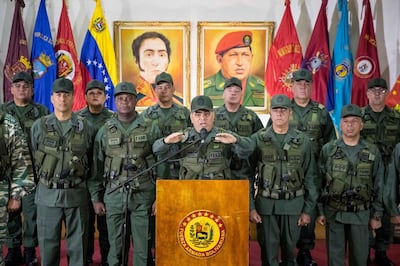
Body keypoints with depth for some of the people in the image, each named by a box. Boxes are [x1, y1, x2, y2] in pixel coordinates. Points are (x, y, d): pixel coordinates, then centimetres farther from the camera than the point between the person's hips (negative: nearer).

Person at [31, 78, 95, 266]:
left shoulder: (85, 127, 1)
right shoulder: (39, 126, 2)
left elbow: (92, 160, 8)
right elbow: (32, 158, 9)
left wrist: (81, 179, 6)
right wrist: (42, 180, 8)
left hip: (76, 194, 0)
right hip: (47, 194, 1)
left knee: (77, 243, 8)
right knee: (48, 242, 10)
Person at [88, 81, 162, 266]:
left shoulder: (150, 129, 2)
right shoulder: (105, 131, 6)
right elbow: (96, 167, 8)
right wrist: (95, 198, 4)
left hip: (143, 195, -1)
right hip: (114, 196, 1)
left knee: (142, 245, 5)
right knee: (115, 245, 9)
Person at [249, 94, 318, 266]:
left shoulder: (303, 141, 2)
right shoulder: (258, 139, -2)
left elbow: (310, 178, 4)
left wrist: (307, 209, 1)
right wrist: (250, 206, -6)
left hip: (293, 204, 1)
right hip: (266, 204, -1)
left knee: (289, 249, 14)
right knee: (268, 251, 7)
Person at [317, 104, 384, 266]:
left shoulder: (373, 152, 0)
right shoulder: (328, 150, -2)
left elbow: (378, 187, 4)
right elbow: (319, 183, 0)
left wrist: (376, 215, 3)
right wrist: (320, 211, -2)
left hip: (361, 214, 1)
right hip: (334, 213, -1)